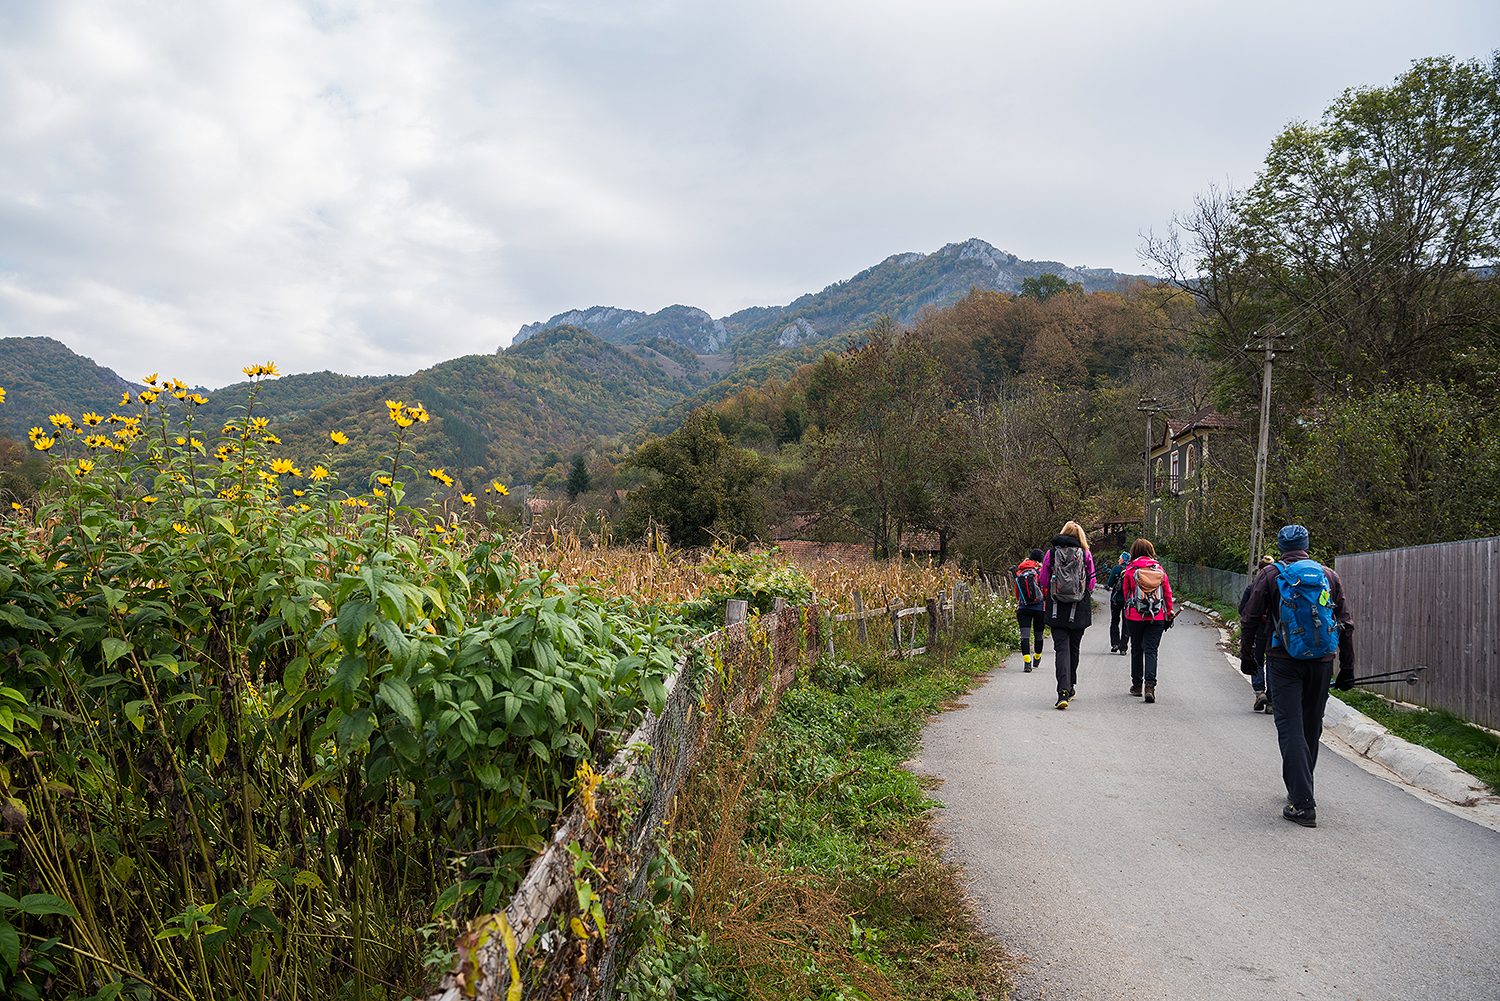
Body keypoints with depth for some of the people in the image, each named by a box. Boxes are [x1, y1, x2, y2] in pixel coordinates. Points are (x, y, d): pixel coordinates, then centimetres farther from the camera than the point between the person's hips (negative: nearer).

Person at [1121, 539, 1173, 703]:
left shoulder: (1130, 570, -3)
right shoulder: (1159, 569, 3)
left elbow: (1126, 593, 5)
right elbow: (1168, 593, 5)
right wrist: (1169, 613, 14)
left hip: (1134, 616, -1)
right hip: (1157, 617, 1)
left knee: (1136, 649, 13)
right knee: (1151, 650, 0)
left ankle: (1137, 685, 22)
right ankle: (1150, 686, -14)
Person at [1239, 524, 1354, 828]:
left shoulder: (1270, 575, 0)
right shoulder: (1329, 576, 9)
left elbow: (1250, 620, -1)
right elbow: (1346, 624, 9)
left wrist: (1246, 656, 11)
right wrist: (1347, 667, 14)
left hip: (1284, 661, -4)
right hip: (1321, 661, 4)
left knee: (1291, 728, -5)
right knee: (1311, 727, 16)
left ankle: (1303, 804, -12)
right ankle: (1301, 790, 31)